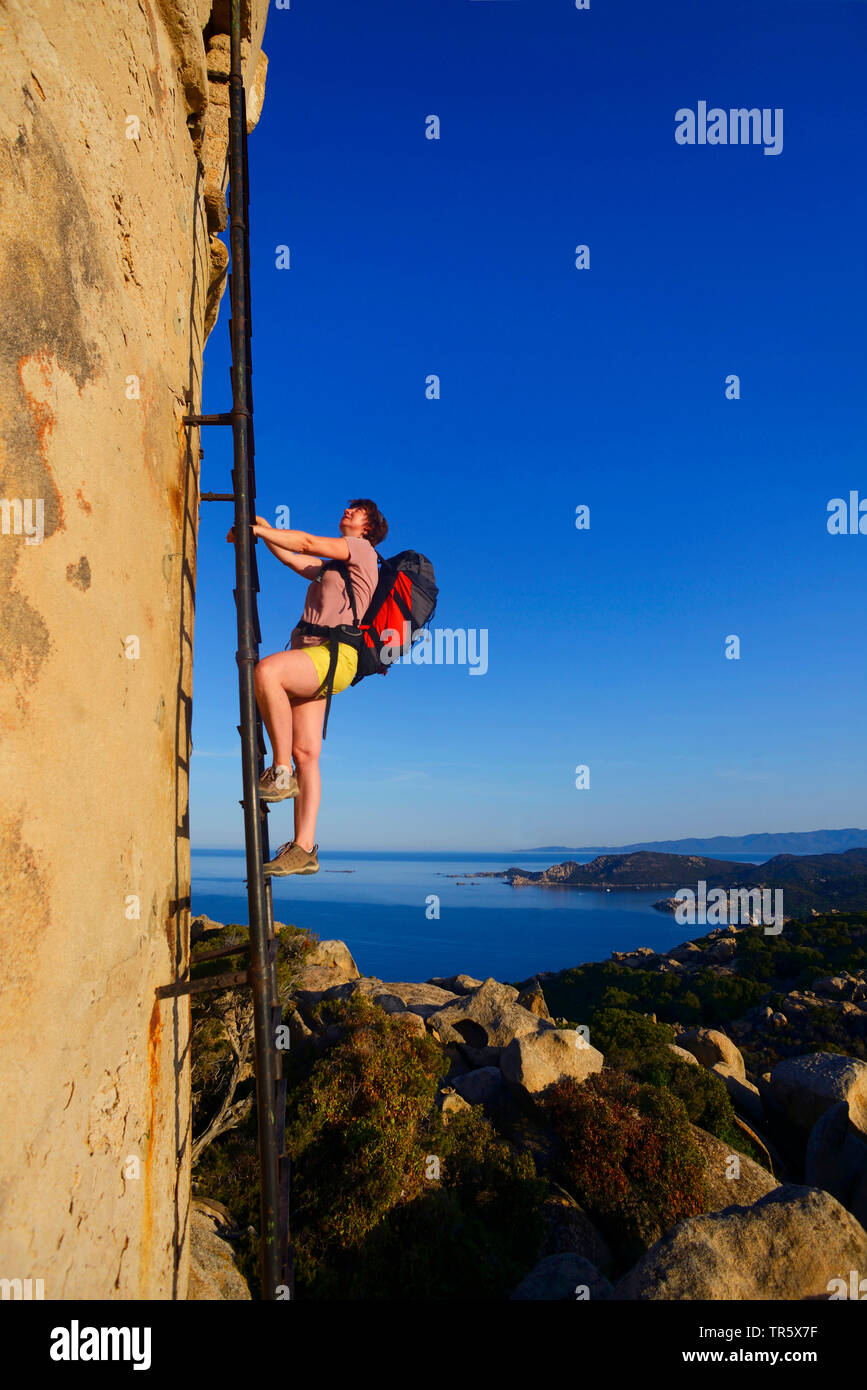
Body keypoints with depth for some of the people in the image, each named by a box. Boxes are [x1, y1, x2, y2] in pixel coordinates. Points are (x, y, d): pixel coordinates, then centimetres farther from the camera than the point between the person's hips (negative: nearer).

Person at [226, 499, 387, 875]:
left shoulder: (361, 549, 7)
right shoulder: (332, 568, 33)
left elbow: (307, 543, -2)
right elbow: (293, 558, 36)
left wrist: (257, 530, 4)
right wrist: (262, 529, 26)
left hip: (335, 656, -8)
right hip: (312, 661, 9)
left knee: (266, 670, -34)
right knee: (305, 753, -2)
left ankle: (281, 771, -27)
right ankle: (304, 849, -6)